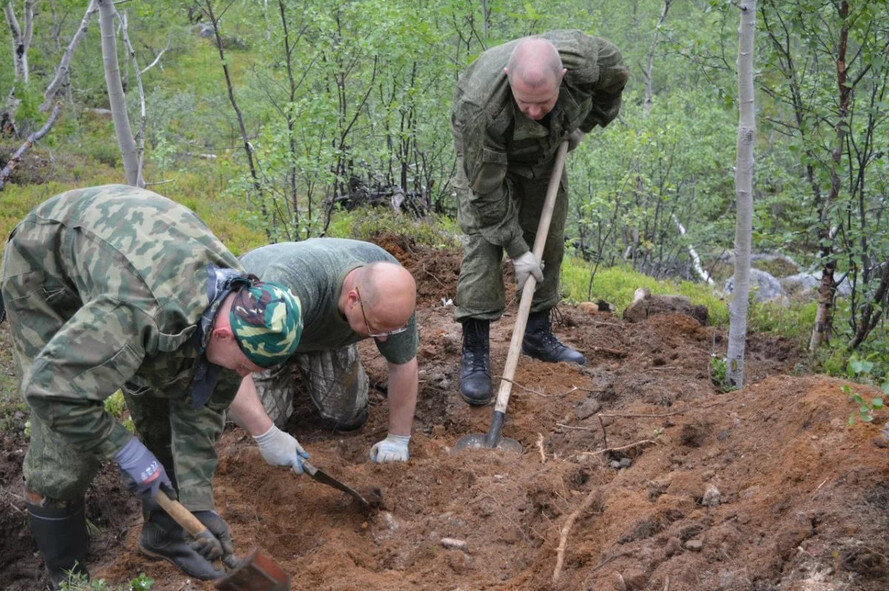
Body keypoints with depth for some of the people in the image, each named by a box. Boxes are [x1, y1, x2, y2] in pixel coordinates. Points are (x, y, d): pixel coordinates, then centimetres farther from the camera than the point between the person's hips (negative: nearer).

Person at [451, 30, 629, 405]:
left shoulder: (584, 58, -36)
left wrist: (584, 124, -6)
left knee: (549, 241, 5)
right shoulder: (481, 105, -45)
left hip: (546, 150, 4)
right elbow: (486, 188, -33)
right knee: (482, 243, -16)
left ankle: (537, 333, 20)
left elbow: (615, 76, -8)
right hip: (483, 153, -4)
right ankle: (474, 351, -13)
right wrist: (516, 249, -28)